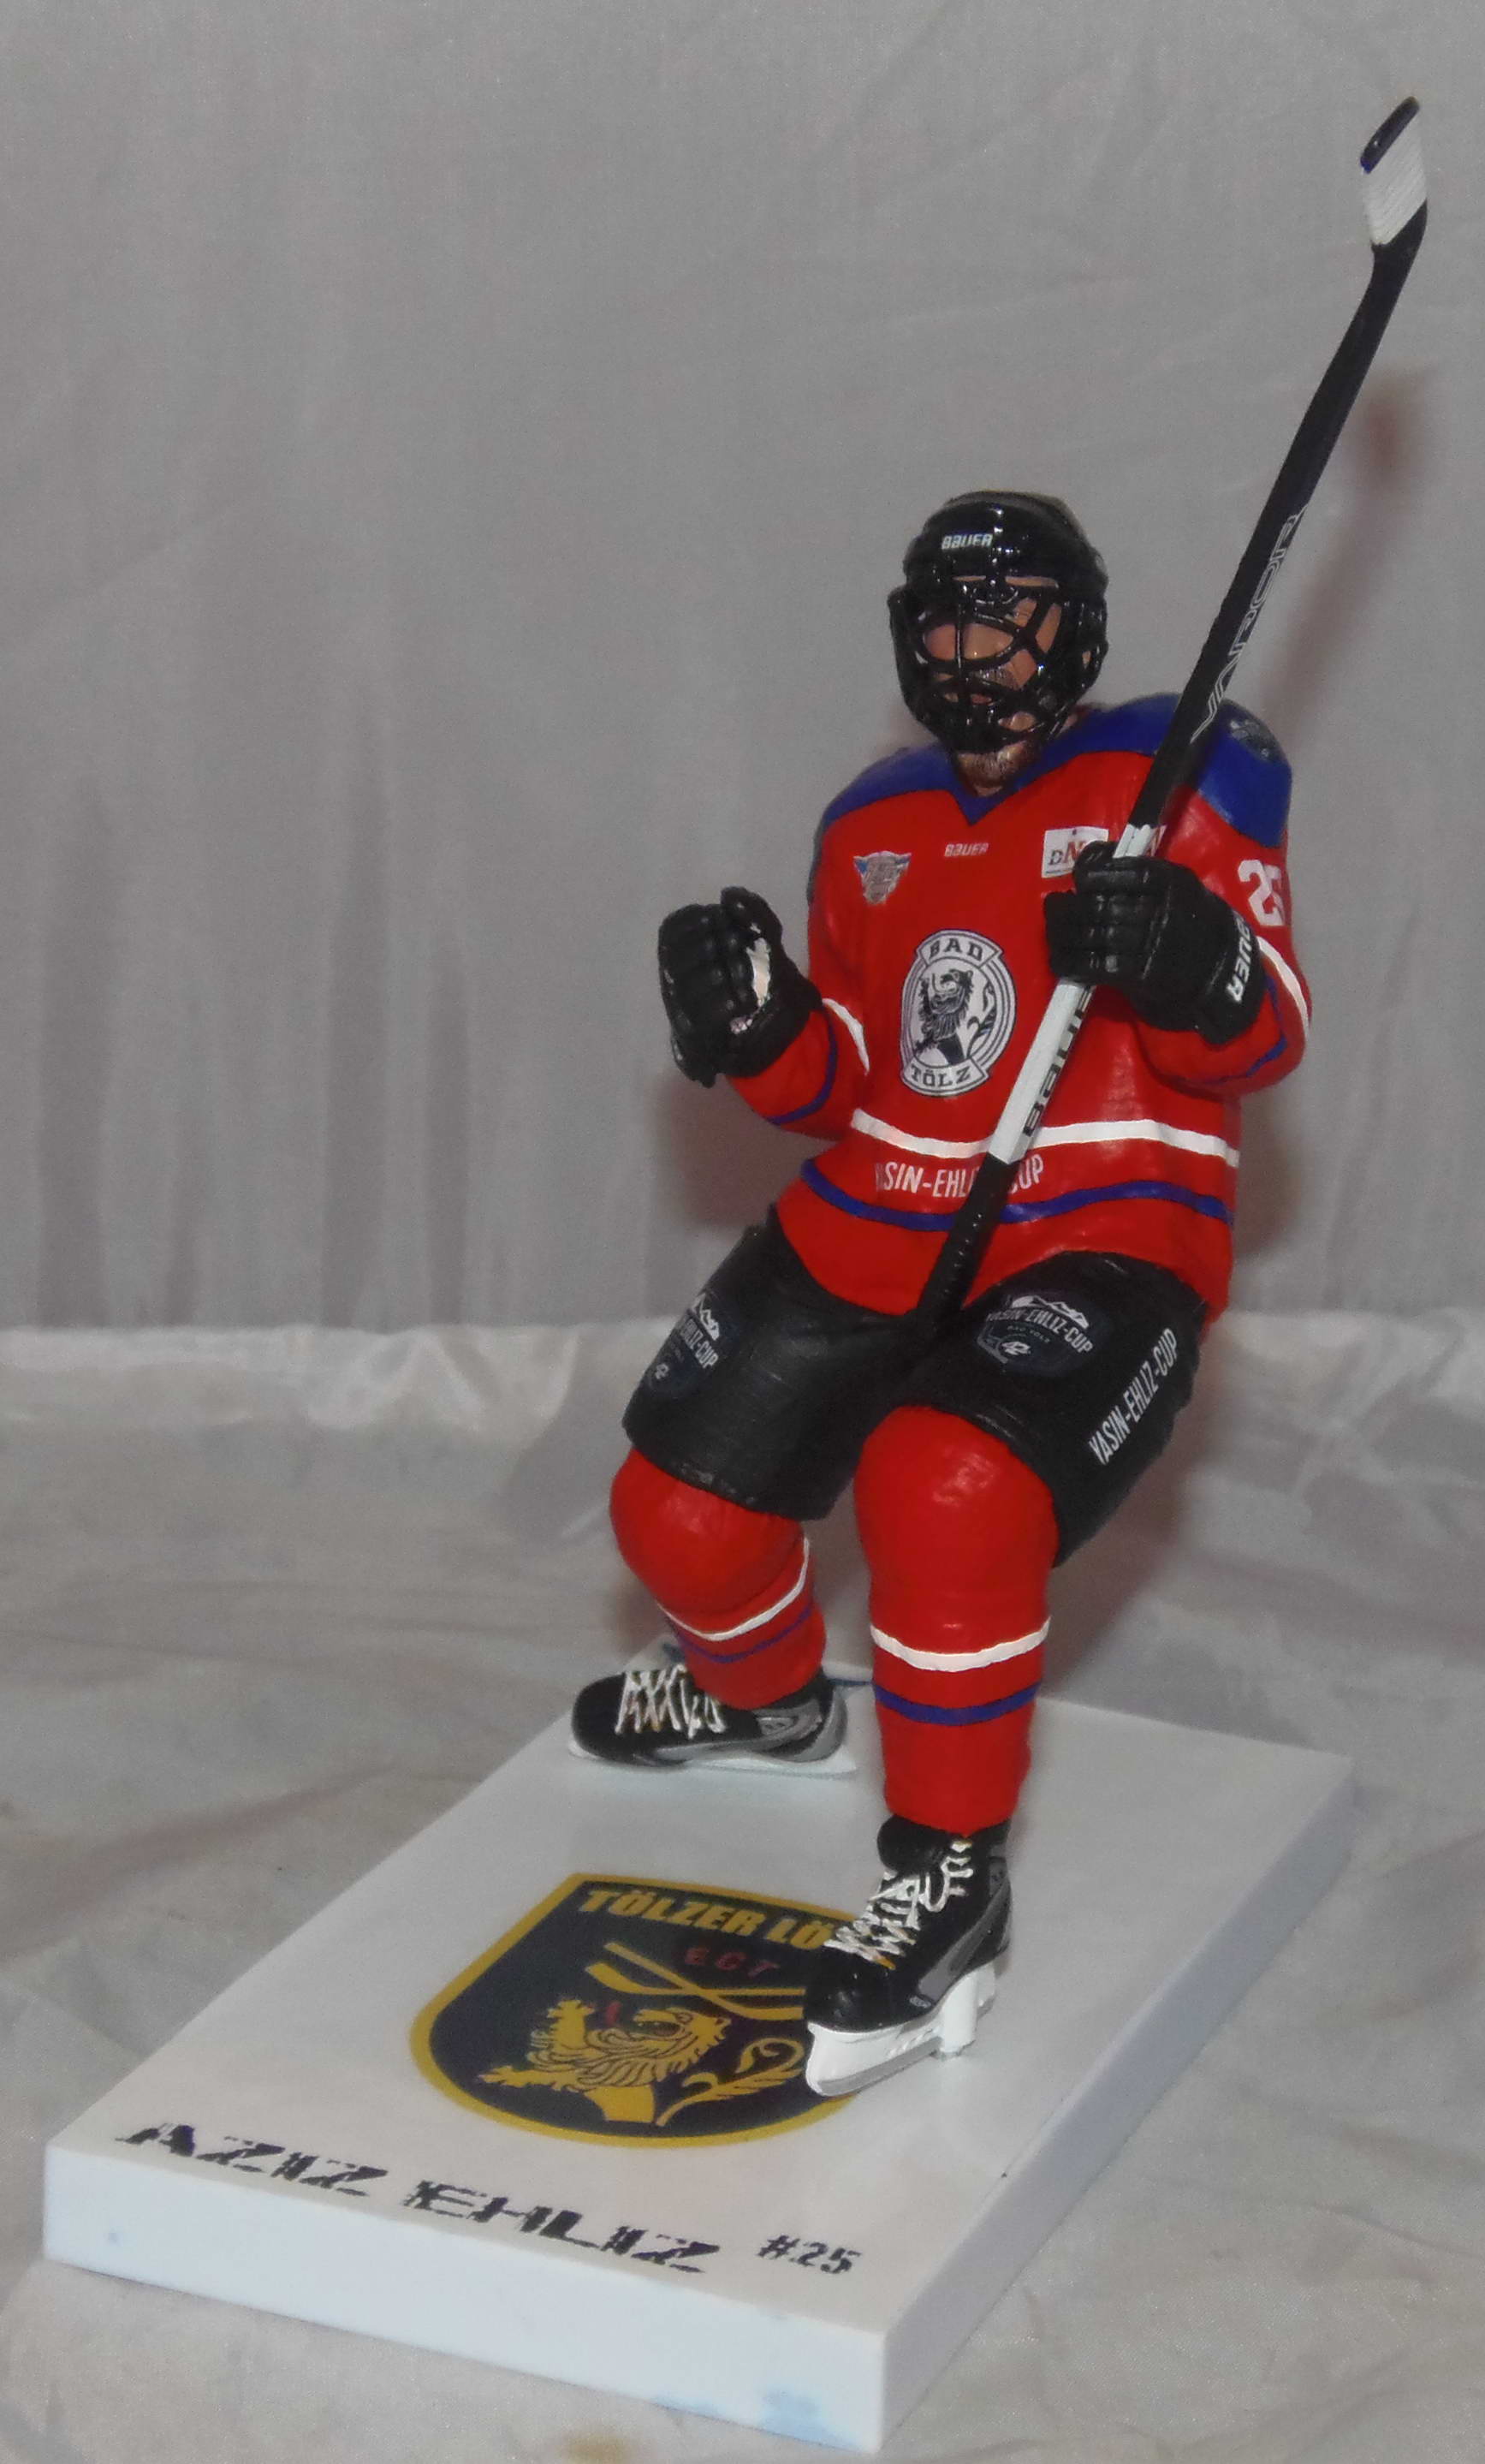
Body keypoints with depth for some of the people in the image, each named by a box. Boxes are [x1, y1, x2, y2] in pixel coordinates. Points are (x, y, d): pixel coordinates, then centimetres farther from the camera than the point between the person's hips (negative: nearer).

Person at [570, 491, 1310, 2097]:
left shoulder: (1176, 779, -4)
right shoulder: (875, 828, 14)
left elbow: (1263, 1044, -12)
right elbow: (841, 1087, 15)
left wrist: (1195, 968, -34)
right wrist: (755, 1025, -6)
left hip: (1101, 1243, -6)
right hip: (872, 1231, 7)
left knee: (947, 1491, -33)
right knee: (680, 1516, 6)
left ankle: (950, 1874, -16)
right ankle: (766, 1699, 41)